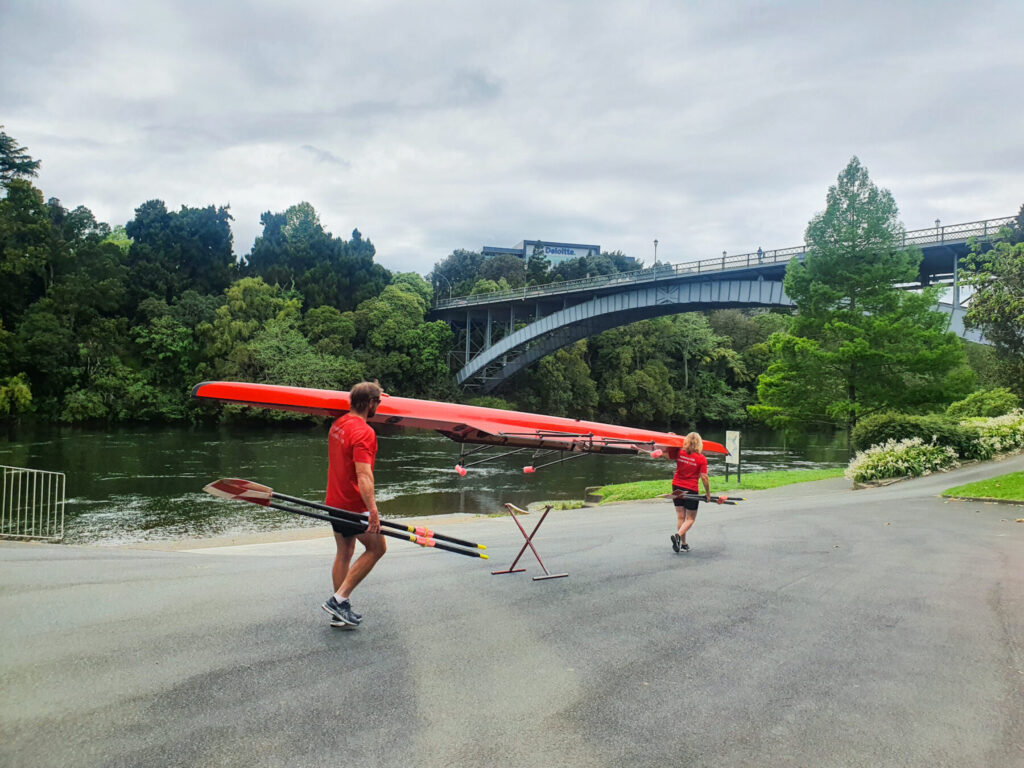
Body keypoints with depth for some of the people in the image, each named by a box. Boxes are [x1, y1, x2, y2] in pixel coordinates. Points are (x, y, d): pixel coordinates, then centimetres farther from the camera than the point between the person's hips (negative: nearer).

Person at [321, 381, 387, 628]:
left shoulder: (338, 424, 7)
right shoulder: (364, 432, -21)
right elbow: (363, 474, -30)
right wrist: (373, 510, -34)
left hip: (335, 501, 9)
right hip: (354, 505, -9)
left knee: (344, 552, 16)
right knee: (377, 548, 4)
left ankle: (339, 612, 23)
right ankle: (339, 599, 1)